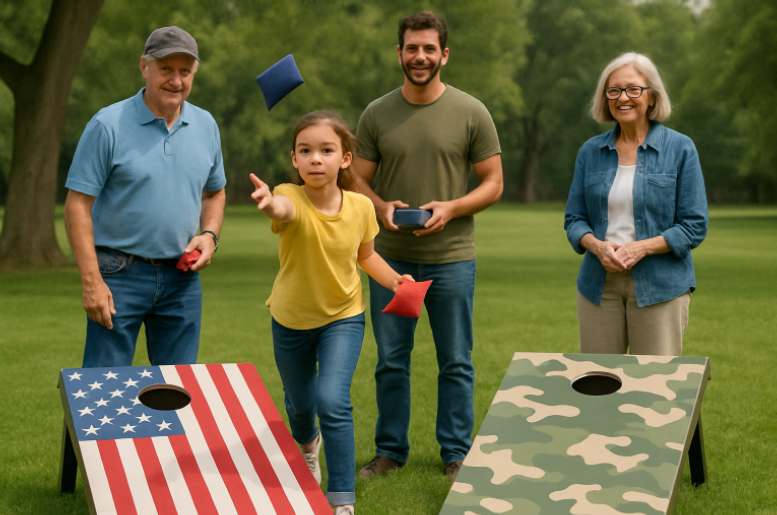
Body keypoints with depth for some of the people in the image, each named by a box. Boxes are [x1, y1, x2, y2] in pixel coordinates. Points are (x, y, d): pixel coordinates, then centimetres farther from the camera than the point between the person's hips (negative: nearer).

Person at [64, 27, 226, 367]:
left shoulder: (206, 126, 9)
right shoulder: (108, 125, -8)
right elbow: (78, 204, -9)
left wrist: (210, 235, 1)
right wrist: (91, 281, -15)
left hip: (181, 278, 5)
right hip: (120, 275, -4)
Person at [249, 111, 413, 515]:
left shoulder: (360, 207, -16)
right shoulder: (292, 198, -26)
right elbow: (285, 209, -53)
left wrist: (395, 281, -14)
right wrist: (271, 205, -78)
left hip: (343, 318, 0)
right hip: (291, 319, 1)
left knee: (332, 401, -21)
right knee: (299, 402, 21)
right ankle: (307, 445, 58)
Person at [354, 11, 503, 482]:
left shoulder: (472, 113, -2)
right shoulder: (377, 114, 4)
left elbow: (493, 184, 1)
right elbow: (358, 182, 8)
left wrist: (451, 208, -16)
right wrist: (381, 207, -14)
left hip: (451, 257, -2)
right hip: (390, 257, 2)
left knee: (456, 363, 6)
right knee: (391, 361, 10)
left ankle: (457, 455, 19)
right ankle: (390, 450, 23)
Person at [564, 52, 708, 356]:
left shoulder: (680, 149, -1)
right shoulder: (590, 152, 9)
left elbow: (695, 226, -3)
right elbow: (574, 219, 11)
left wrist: (641, 248, -16)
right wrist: (598, 246, -11)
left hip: (659, 287, -3)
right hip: (599, 285, 3)